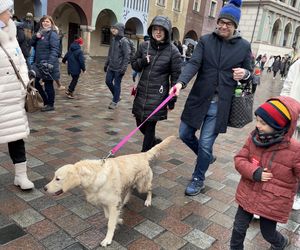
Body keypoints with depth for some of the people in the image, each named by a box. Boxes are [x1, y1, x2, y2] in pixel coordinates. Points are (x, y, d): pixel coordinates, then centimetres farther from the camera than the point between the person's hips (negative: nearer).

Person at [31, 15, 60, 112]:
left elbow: (54, 50, -17)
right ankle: (46, 100, 24)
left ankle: (50, 105, 14)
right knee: (35, 82, 9)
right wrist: (36, 36, -3)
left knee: (48, 84, -1)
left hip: (48, 63, -8)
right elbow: (32, 44, 17)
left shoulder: (52, 34, -8)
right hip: (38, 63, 8)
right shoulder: (40, 32, 16)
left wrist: (50, 63, -27)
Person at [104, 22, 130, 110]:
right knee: (108, 81, 10)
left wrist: (124, 68, -20)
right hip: (111, 67, 7)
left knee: (117, 84, 1)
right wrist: (106, 64, 18)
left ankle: (115, 102, 14)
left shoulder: (124, 42, -12)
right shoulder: (113, 40, 10)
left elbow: (127, 56, -15)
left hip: (119, 68, -7)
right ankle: (116, 97, 29)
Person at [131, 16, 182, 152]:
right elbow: (134, 65, 14)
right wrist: (142, 61, -9)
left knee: (150, 126, -2)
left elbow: (176, 76, -5)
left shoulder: (173, 51, -8)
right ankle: (154, 141, 43)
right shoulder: (144, 46, 3)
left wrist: (172, 98, -5)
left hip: (158, 95, -5)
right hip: (142, 92, 5)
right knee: (140, 124, 14)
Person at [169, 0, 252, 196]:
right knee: (185, 134, 11)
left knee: (205, 144, 1)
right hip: (199, 99, 3)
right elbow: (193, 64, -12)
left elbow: (248, 72, 11)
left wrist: (245, 74, -14)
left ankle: (198, 180, 25)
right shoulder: (205, 40, 0)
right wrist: (181, 82, -31)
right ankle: (207, 157, 40)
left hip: (220, 104, -2)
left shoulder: (244, 46, 1)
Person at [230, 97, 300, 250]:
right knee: (239, 227, 13)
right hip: (248, 195, 3)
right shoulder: (254, 138, -11)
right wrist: (254, 172, -23)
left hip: (273, 203, -2)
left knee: (268, 233, 19)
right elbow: (239, 159, -7)